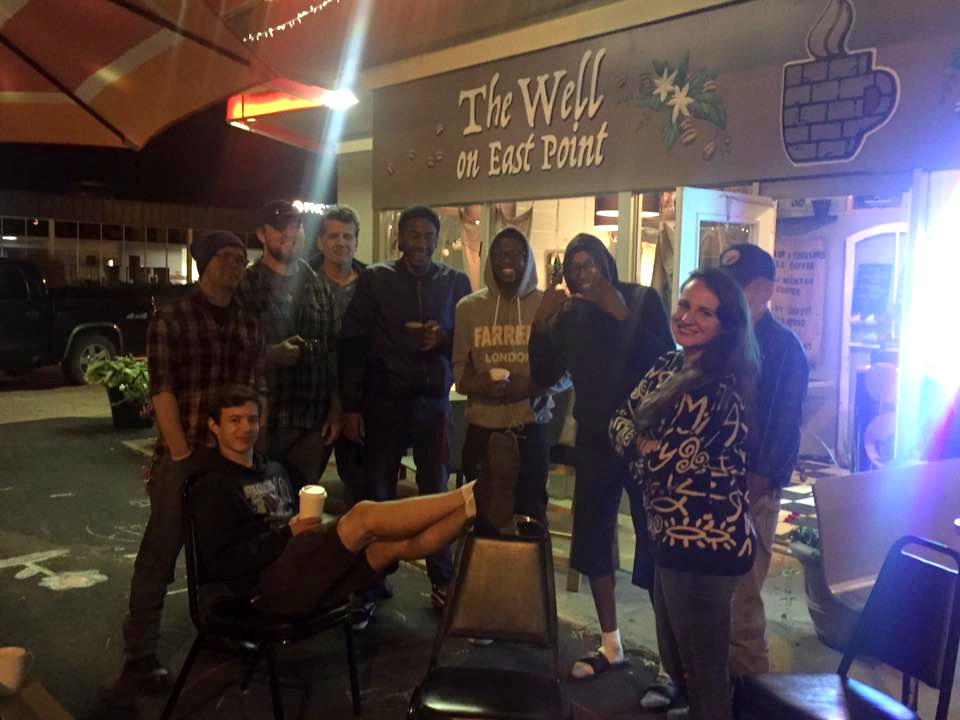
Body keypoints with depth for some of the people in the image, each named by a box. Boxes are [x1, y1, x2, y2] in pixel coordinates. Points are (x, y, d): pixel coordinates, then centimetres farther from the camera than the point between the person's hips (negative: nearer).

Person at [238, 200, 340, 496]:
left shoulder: (317, 285, 12)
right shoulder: (246, 285, 0)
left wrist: (335, 409, 10)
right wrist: (272, 353, -19)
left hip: (315, 420, 3)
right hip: (266, 419, -3)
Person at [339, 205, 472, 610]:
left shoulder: (455, 283, 8)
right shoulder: (374, 280, 2)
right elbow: (352, 344, -1)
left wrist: (445, 338, -12)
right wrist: (351, 407, -6)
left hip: (434, 404, 1)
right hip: (384, 404, -1)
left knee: (437, 495, 4)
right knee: (378, 495, 5)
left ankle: (442, 581, 15)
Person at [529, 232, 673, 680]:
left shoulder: (643, 300, -8)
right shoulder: (570, 314, 4)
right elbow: (545, 377, 1)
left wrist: (624, 315, -26)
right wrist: (541, 324, -12)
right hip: (594, 441, 5)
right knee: (591, 541, 10)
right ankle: (611, 646, 26)